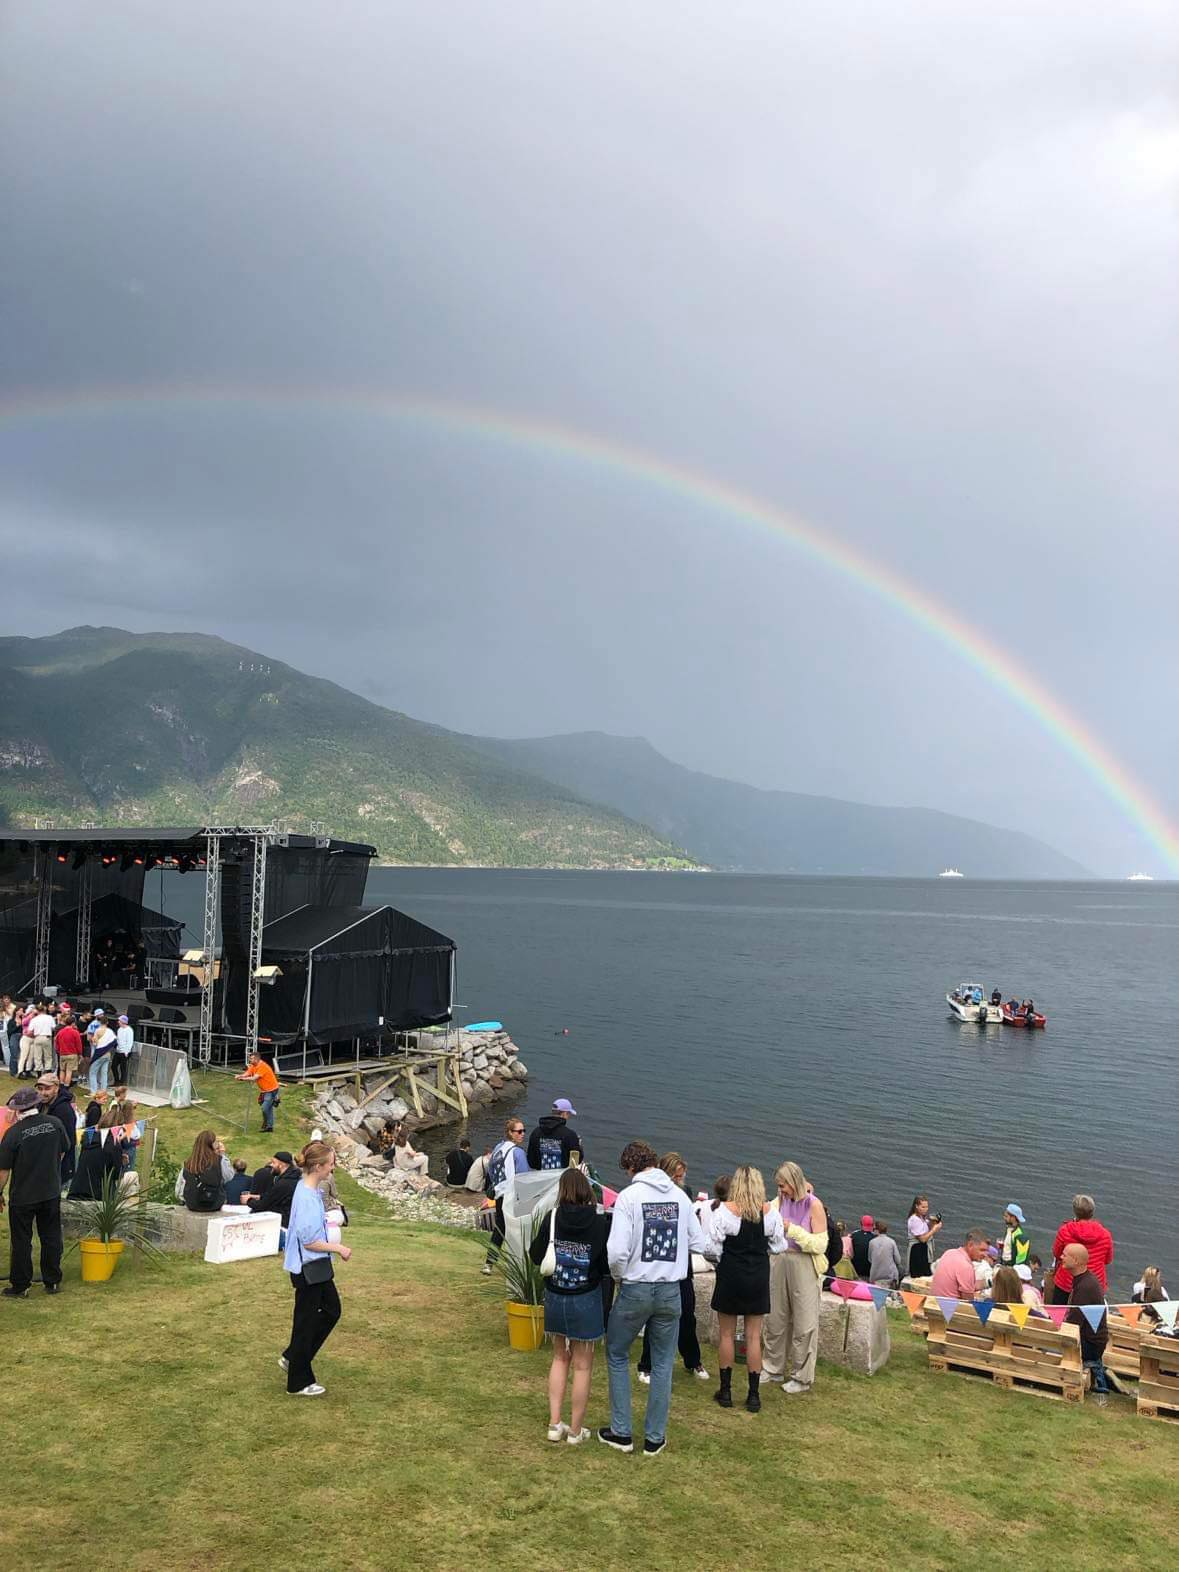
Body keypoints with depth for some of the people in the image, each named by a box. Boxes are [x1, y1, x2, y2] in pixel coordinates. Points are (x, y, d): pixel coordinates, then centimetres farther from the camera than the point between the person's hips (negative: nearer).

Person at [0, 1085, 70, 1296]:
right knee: (51, 1237, 14)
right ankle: (52, 1282, 22)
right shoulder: (54, 1123, -5)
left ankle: (20, 1286, 16)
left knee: (21, 1241, 9)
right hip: (52, 1193, 4)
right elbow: (63, 1151, 9)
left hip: (23, 1196, -4)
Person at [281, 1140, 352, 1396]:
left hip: (317, 1266, 10)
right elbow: (309, 1241, -24)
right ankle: (299, 1382, 21)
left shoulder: (310, 1190, 3)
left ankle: (292, 1357, 31)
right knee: (306, 1321, 5)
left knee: (331, 1310, 20)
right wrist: (338, 1249, -17)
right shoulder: (307, 1198, -27)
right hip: (308, 1268, -10)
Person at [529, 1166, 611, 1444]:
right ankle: (576, 1430, 19)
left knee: (560, 1358, 21)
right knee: (582, 1365, 11)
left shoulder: (552, 1219, -10)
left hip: (555, 1298, 3)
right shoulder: (600, 1223, -16)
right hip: (586, 1299, -2)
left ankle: (555, 1424, 21)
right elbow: (608, 1265, -13)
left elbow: (536, 1256, -3)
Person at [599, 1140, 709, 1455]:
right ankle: (655, 1437, 22)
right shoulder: (680, 1196, -1)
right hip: (671, 1291, 3)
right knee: (662, 1364, 15)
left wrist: (618, 1276, 0)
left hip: (635, 1290, -3)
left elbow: (617, 1251, -19)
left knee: (617, 1356, 17)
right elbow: (700, 1244, 4)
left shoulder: (629, 1196, -14)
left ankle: (621, 1432, 21)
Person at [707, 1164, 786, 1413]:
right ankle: (753, 1394, 13)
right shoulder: (770, 1212, -6)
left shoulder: (724, 1211, -13)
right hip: (759, 1279, 2)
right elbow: (778, 1247, 2)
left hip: (731, 1276, -2)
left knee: (727, 1334, 11)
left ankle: (725, 1391, 17)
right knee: (753, 1336, 9)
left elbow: (714, 1247, -11)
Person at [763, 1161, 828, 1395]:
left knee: (804, 1323, 3)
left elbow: (821, 1244, -12)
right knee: (775, 1320, 12)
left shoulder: (813, 1204, -10)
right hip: (779, 1263, 5)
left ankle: (802, 1377, 14)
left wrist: (792, 1229, -19)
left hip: (803, 1267, -5)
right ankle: (775, 1369, 26)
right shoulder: (781, 1201, 4)